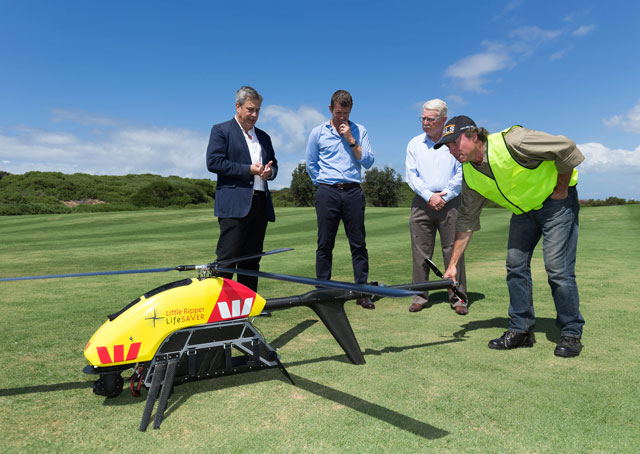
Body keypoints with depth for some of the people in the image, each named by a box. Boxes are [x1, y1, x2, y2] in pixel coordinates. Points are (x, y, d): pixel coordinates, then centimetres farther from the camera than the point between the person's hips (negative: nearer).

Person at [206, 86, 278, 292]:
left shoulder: (263, 136, 23)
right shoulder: (221, 130, 5)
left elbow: (273, 163, 28)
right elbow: (213, 162, -8)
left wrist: (270, 171, 3)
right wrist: (248, 170, -12)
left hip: (261, 203, 6)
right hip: (234, 204, -6)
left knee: (252, 260, 9)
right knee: (227, 258, -8)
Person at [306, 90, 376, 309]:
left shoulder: (359, 131, 10)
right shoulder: (317, 132, 8)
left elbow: (368, 162, 1)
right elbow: (311, 165, 13)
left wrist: (351, 140, -6)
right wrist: (325, 185, 8)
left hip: (353, 192, 1)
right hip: (327, 193, -1)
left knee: (358, 243, 1)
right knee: (325, 244, 2)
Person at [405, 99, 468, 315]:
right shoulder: (414, 144, 12)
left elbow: (461, 174, 0)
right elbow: (411, 175, 5)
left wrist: (444, 197, -9)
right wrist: (429, 196, -7)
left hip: (450, 203, -2)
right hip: (422, 203, 2)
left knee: (453, 250, -1)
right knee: (420, 252, 2)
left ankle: (457, 297, 8)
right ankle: (420, 295, 11)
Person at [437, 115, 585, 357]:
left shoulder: (511, 141, -30)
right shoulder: (470, 176, -9)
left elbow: (567, 149, -20)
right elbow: (466, 222, -3)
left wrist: (561, 190, -12)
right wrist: (452, 264, -5)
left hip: (556, 201, -6)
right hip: (524, 209, 6)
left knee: (558, 268, -11)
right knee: (515, 266, 0)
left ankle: (571, 334, 6)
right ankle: (521, 330, 12)